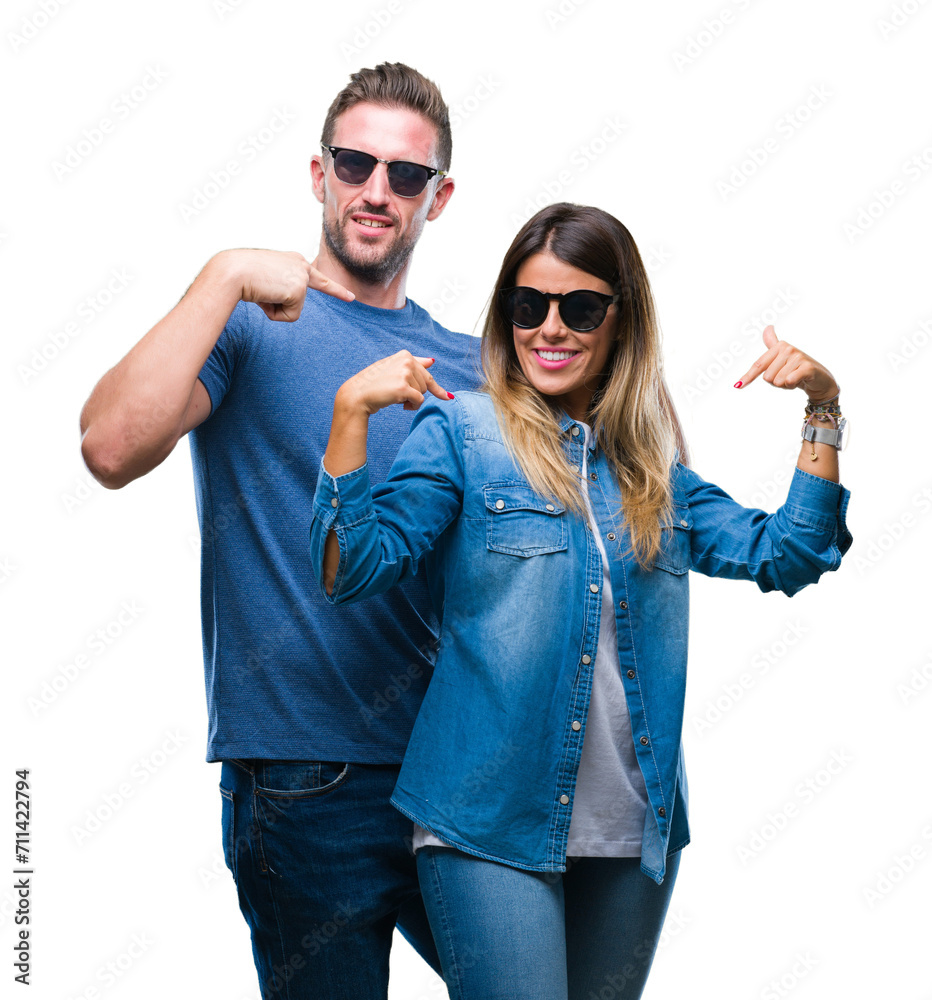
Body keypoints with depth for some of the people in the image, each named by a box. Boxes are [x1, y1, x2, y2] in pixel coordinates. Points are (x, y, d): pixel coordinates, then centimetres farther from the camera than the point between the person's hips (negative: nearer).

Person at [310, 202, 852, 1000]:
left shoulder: (651, 462, 11)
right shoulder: (459, 431, -3)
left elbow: (786, 556, 9)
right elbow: (350, 570, -12)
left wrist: (824, 409, 2)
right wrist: (351, 411, -22)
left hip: (636, 828, 5)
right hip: (491, 822, -5)